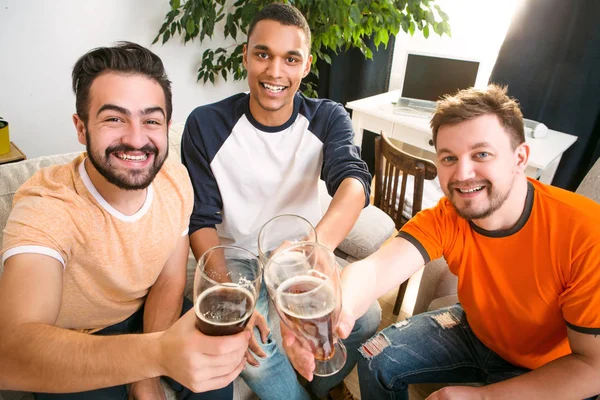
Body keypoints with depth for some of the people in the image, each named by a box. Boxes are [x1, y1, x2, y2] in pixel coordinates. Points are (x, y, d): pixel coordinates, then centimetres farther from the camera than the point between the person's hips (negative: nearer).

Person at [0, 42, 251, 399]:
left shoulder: (176, 179, -17)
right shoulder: (44, 207, -31)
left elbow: (169, 281, -8)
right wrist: (156, 353, -60)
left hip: (143, 314, 4)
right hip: (69, 347, -3)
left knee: (218, 367, -11)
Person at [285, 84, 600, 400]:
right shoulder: (445, 219, -20)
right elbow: (375, 267, -35)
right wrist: (337, 306, -57)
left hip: (549, 370, -3)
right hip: (476, 330, 3)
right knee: (376, 359, -1)